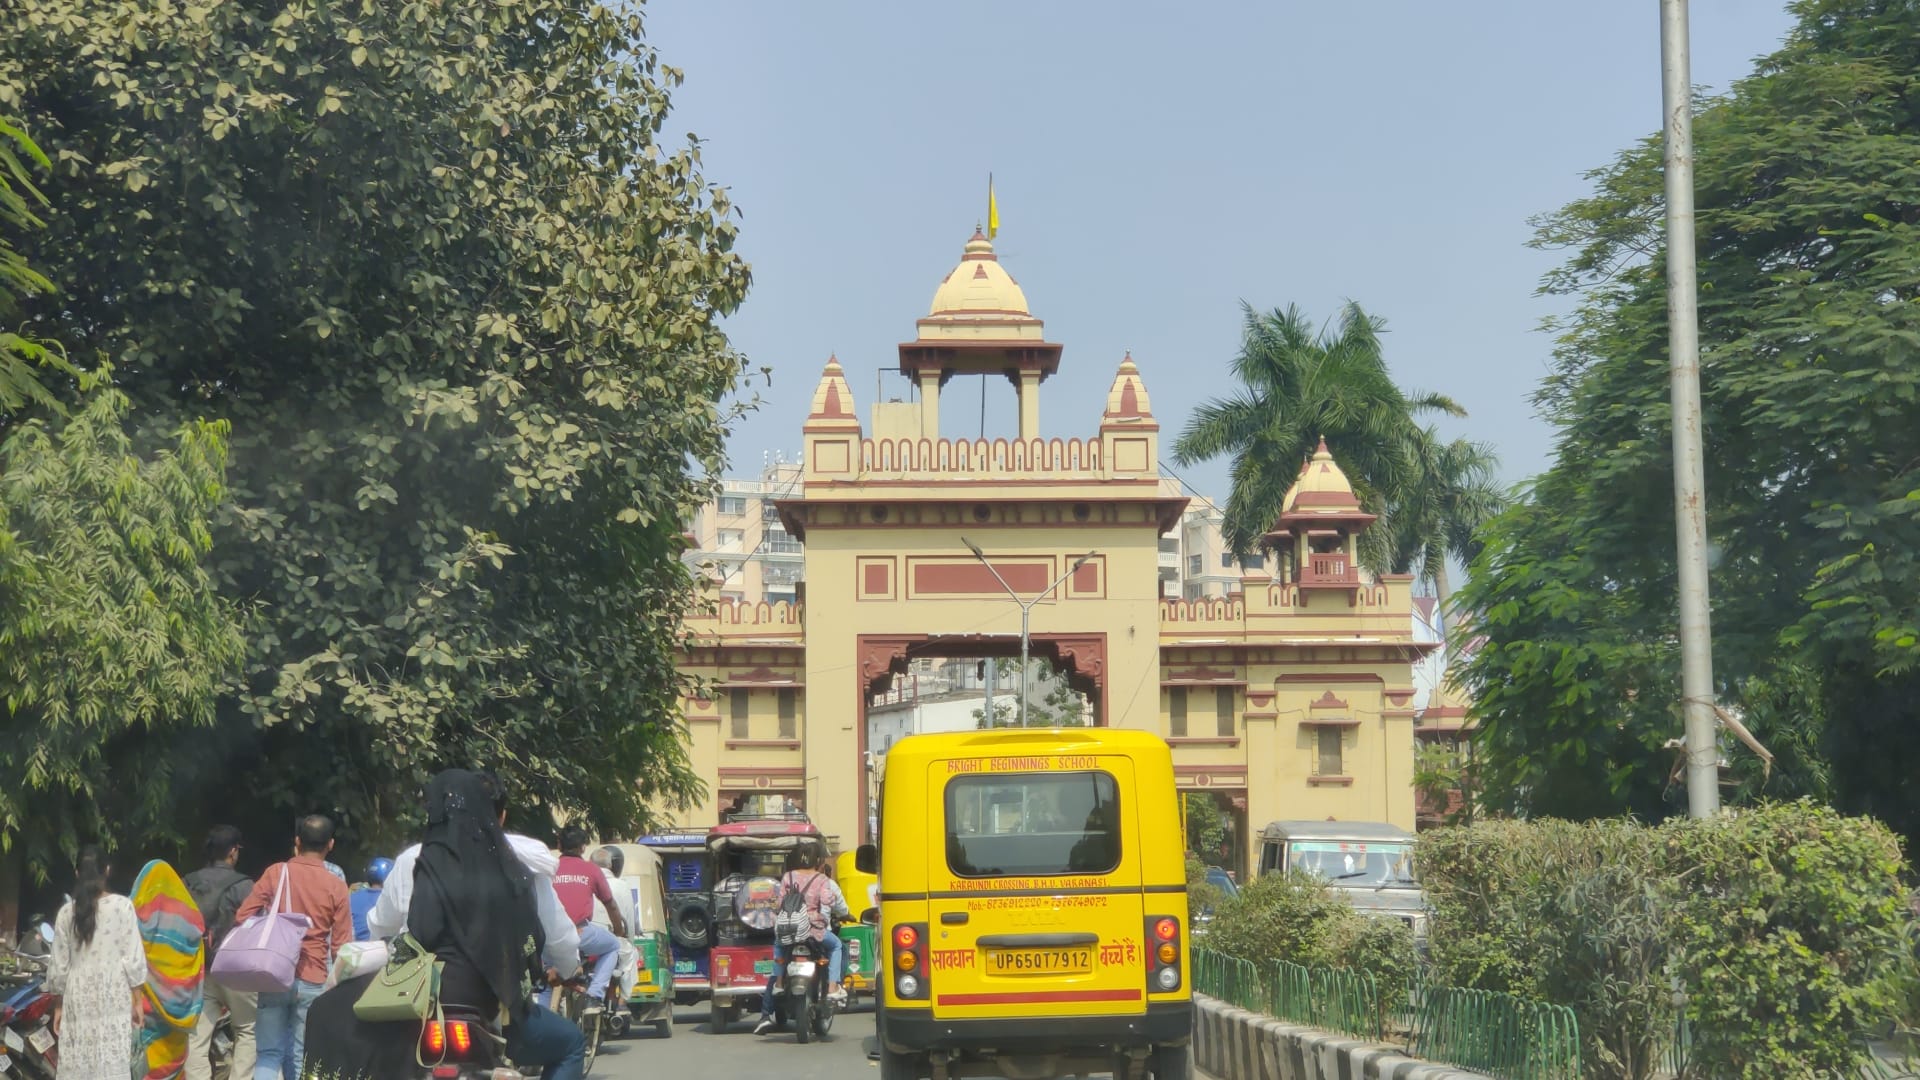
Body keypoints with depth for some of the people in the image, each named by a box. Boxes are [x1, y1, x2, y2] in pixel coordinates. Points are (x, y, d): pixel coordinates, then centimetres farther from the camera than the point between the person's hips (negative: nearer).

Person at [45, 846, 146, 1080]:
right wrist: (138, 1000, 3)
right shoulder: (122, 906, -4)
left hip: (78, 999, 2)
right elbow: (133, 958, -5)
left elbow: (58, 965, 6)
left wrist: (58, 1006, 16)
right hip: (113, 998, -2)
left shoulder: (67, 912, 2)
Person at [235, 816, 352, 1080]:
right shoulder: (336, 886, -2)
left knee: (268, 1055, 3)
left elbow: (242, 916, -2)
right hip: (313, 982, 0)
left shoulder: (276, 873, -1)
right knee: (299, 1058, 7)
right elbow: (341, 945, -2)